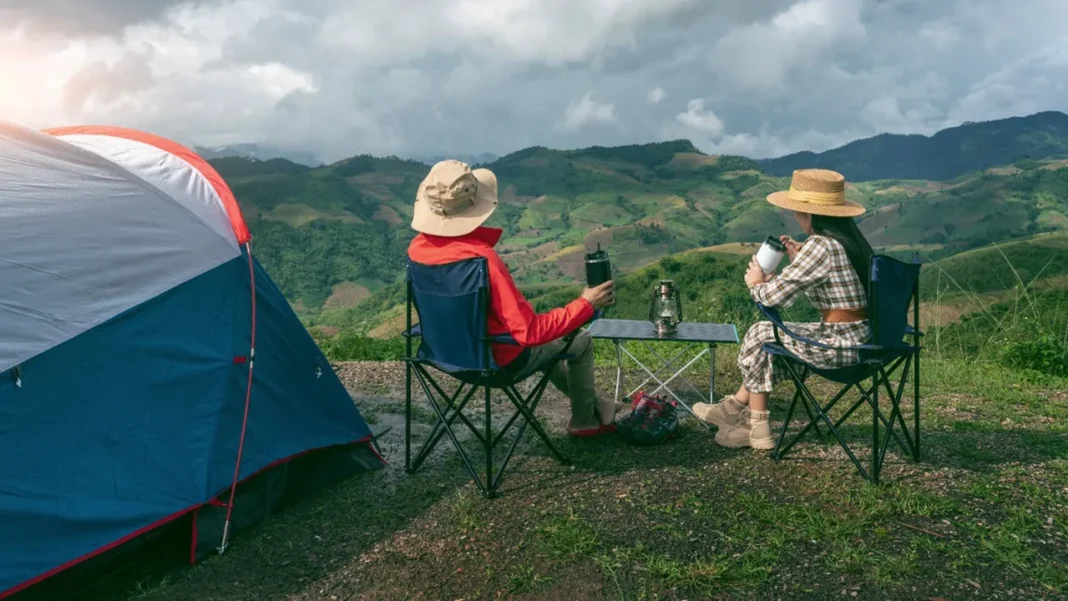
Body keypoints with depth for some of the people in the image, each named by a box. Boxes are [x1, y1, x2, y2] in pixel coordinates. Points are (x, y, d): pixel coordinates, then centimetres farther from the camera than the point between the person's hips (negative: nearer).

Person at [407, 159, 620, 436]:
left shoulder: (417, 247, -12)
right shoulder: (482, 258, -35)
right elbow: (531, 332, -33)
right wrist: (586, 304, -24)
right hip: (500, 360, -7)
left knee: (545, 341, 34)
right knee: (580, 340, 19)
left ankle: (593, 405, 47)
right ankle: (585, 419, 40)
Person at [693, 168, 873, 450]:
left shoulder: (821, 246, -20)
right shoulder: (849, 238, 9)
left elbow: (776, 295, -18)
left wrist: (756, 284, 3)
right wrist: (798, 261, 14)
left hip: (841, 345, -9)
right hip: (861, 336, 9)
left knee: (762, 336, 5)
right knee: (771, 333, 17)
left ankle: (757, 428, 18)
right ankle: (738, 408, 24)